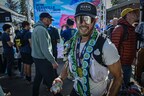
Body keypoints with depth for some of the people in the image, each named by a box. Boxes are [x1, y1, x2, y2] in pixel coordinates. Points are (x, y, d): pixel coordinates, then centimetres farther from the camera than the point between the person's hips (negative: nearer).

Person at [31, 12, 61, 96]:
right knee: (51, 79, 0)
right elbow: (45, 49, -25)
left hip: (37, 57, 10)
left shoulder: (37, 28, 11)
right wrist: (53, 61, -20)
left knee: (38, 77, 20)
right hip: (43, 59, -10)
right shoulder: (42, 29, -21)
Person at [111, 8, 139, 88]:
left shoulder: (131, 29, 12)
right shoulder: (119, 28, -17)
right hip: (121, 64, -9)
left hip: (129, 64, 9)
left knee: (126, 84, 23)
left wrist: (133, 57, 19)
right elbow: (114, 47, -22)